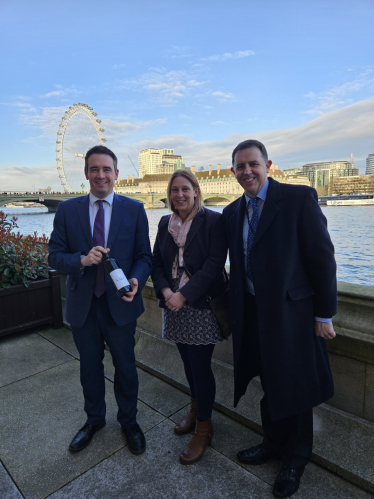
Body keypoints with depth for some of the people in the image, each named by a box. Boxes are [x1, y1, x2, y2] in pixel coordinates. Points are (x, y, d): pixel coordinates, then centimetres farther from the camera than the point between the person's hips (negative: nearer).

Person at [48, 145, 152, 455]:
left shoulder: (134, 210, -3)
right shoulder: (67, 210, 0)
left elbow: (144, 255, -3)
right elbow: (55, 255, -1)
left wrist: (136, 281, -22)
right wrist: (81, 260, -21)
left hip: (119, 304, -1)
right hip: (82, 305, 2)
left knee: (126, 368, 14)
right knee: (90, 366, 21)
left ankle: (129, 421, 42)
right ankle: (94, 420, 48)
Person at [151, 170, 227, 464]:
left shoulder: (213, 221, -8)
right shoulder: (165, 223, 9)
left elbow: (214, 265, -15)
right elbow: (157, 262, 8)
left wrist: (183, 295, -18)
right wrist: (165, 290, -10)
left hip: (202, 305, -5)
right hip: (175, 306, 5)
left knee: (201, 366, 2)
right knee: (188, 362, 17)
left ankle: (204, 428, 23)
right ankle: (196, 410, 41)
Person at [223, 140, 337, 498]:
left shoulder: (300, 198, -11)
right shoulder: (232, 212, 7)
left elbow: (322, 257, -11)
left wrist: (324, 315, -9)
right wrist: (235, 310, 11)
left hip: (291, 311, -4)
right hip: (253, 314, 5)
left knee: (293, 389, 13)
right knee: (269, 385, 21)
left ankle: (295, 460, 39)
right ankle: (274, 444, 46)